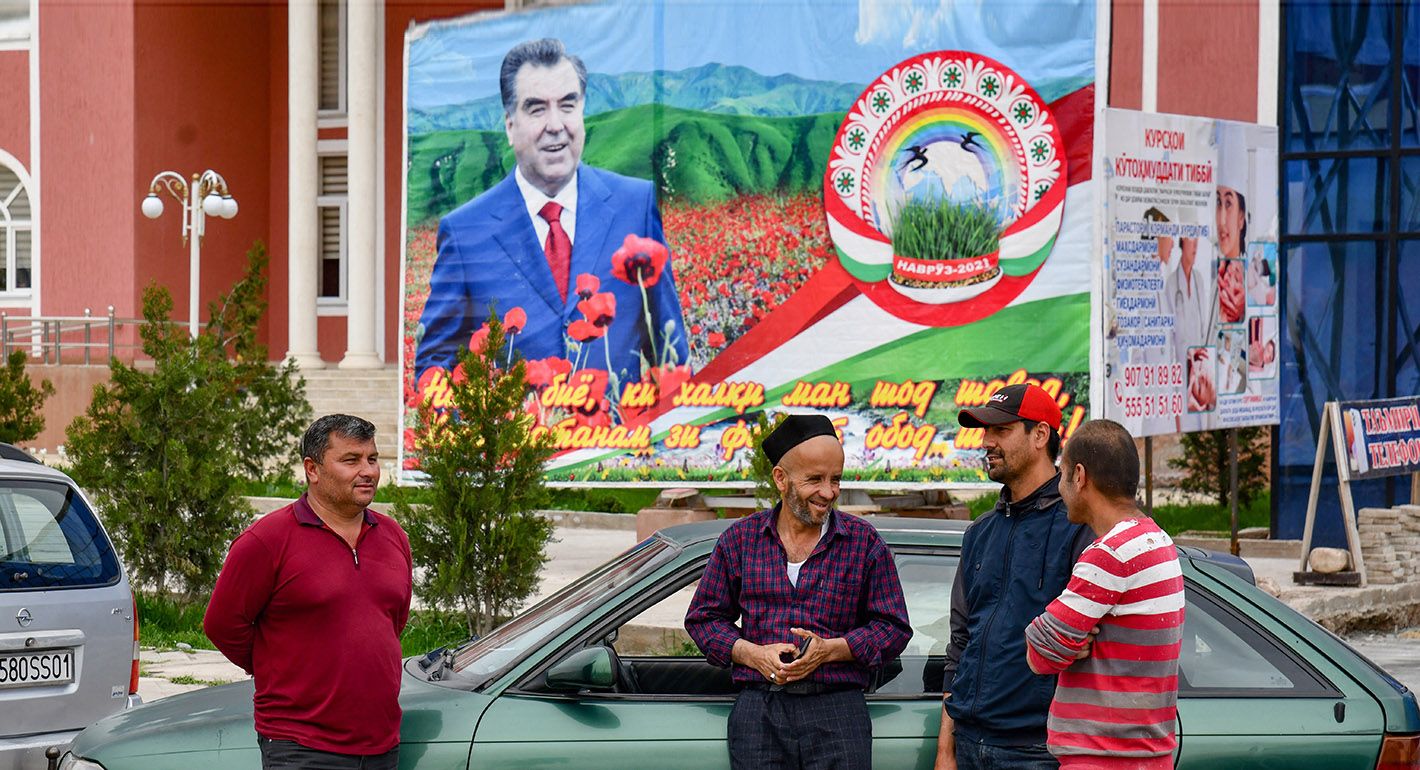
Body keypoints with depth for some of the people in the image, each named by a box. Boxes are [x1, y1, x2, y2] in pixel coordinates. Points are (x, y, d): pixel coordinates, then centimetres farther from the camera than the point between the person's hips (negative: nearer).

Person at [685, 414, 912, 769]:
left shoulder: (864, 541, 6)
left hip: (837, 713, -1)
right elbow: (703, 617, 12)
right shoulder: (740, 539, 9)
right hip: (758, 711, 1)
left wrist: (829, 650, -10)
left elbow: (894, 628, 5)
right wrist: (753, 654, -6)